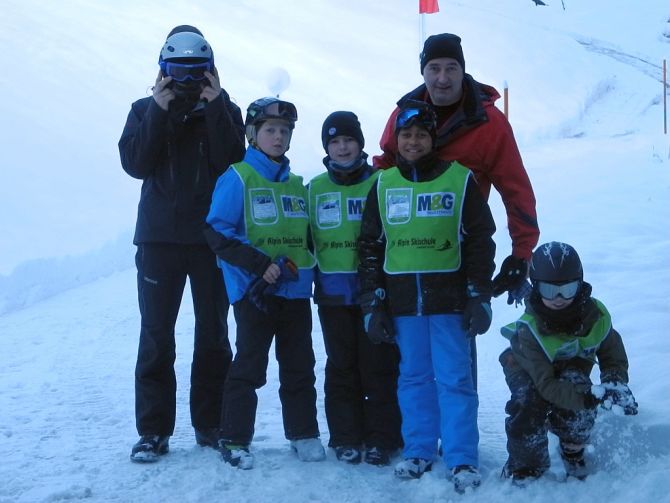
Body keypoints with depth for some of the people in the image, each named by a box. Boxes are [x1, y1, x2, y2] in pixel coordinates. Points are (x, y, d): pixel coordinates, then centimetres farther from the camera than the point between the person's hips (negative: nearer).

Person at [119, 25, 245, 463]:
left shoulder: (225, 111, 6)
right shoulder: (146, 110, 7)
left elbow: (232, 164, -12)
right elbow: (135, 164, -9)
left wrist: (215, 107, -15)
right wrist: (159, 111, -15)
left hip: (213, 238, 0)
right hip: (159, 237, 0)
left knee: (213, 334, 6)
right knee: (156, 336, -1)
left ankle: (210, 422, 15)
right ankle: (154, 430, 4)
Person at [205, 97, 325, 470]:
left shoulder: (298, 185, 14)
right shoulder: (237, 178, -3)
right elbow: (218, 234, -10)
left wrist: (301, 267, 1)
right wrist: (262, 266, -17)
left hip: (297, 292, 5)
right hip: (256, 293, -5)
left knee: (300, 367, 11)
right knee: (249, 367, -1)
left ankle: (304, 434, 22)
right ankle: (235, 440, 8)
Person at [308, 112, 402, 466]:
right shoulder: (316, 188, 9)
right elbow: (306, 237, 16)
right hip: (333, 292, 2)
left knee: (378, 366, 0)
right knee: (341, 368, 6)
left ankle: (381, 439, 8)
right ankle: (346, 439, 14)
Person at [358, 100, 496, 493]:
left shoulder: (460, 180, 0)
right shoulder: (383, 185, 8)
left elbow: (480, 242, 1)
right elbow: (370, 247, 10)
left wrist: (480, 298, -4)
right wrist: (373, 303, 5)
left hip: (450, 299, -3)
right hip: (402, 301, 3)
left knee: (454, 380, -2)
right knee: (414, 378, 10)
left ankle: (463, 460, 4)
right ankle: (418, 452, 20)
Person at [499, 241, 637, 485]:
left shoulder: (595, 315, -25)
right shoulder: (529, 330, -36)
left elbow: (614, 358, -12)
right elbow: (546, 384, -39)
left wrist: (615, 384, -36)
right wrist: (588, 398, -54)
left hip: (572, 367, 2)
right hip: (527, 370, -2)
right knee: (527, 405, -33)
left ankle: (573, 452, -3)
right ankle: (524, 467, -7)